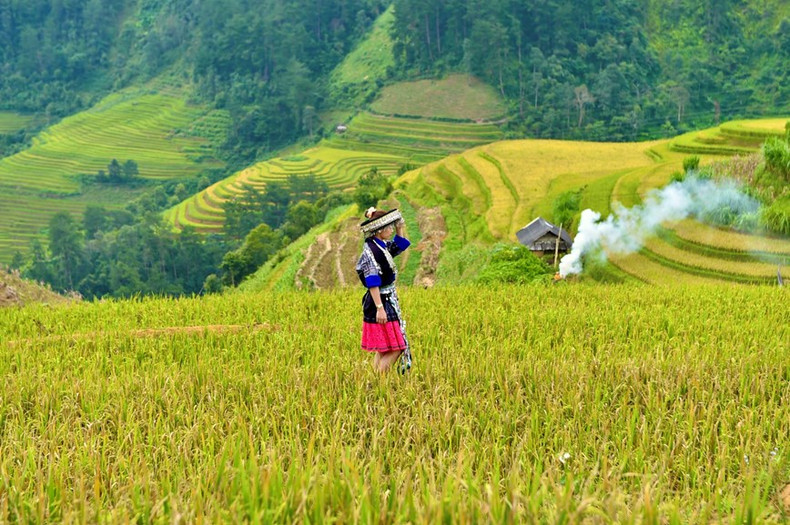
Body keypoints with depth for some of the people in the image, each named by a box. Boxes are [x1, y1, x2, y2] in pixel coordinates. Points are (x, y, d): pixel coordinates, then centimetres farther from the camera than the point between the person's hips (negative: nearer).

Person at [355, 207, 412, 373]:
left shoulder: (382, 246, 9)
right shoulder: (371, 250, -17)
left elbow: (401, 245, 30)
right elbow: (372, 283, -20)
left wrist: (399, 228, 14)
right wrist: (379, 308, -23)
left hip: (389, 302, 10)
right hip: (380, 303, -10)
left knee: (383, 351, 11)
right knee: (395, 349, -9)